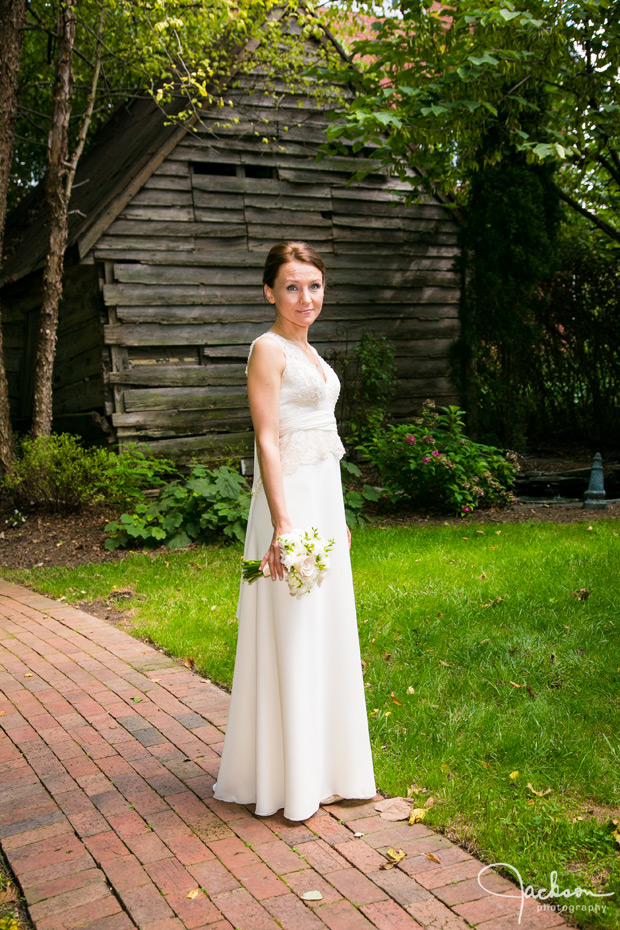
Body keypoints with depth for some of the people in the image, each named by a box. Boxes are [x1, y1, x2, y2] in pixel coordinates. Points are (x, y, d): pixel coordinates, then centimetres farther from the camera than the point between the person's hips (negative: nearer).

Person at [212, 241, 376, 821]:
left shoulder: (308, 351, 16)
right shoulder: (269, 348, -10)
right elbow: (268, 441, -18)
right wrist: (283, 523, -24)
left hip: (324, 498, 9)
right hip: (291, 498, -9)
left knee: (326, 630, 14)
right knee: (291, 637, -2)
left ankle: (321, 765, 28)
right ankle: (288, 780, 11)